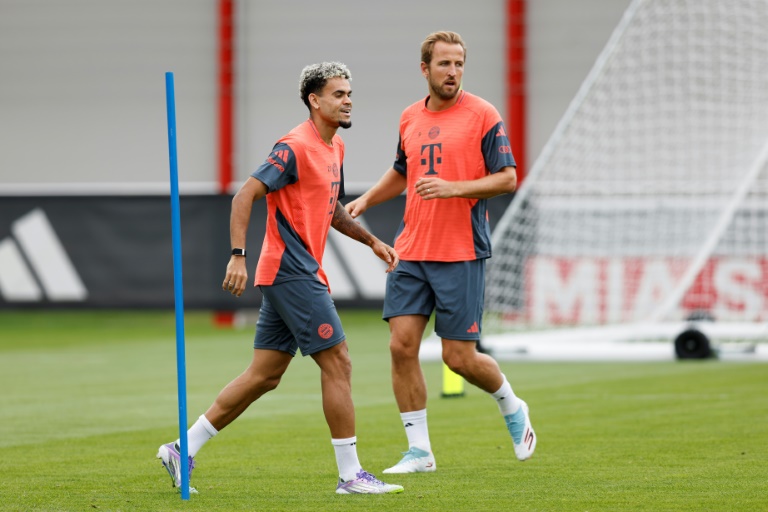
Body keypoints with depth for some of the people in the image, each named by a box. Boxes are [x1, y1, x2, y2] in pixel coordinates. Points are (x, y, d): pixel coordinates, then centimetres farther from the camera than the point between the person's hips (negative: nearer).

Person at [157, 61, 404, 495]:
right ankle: (351, 475, -3)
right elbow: (245, 196, -18)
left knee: (264, 376, 9)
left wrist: (372, 241, 20)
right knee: (338, 363, -8)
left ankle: (184, 449, 14)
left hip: (298, 273, 10)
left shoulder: (335, 147, 16)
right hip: (292, 272, -10)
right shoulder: (296, 147, -14)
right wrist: (238, 256, -25)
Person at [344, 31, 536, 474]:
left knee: (460, 357, -4)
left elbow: (508, 178, -7)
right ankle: (419, 450, 4)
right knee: (402, 346, -5)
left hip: (462, 254, -5)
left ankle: (513, 408, 26)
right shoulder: (410, 119, 12)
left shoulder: (482, 115, -5)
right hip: (412, 253, 5)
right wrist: (366, 200, 13)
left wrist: (454, 188, -19)